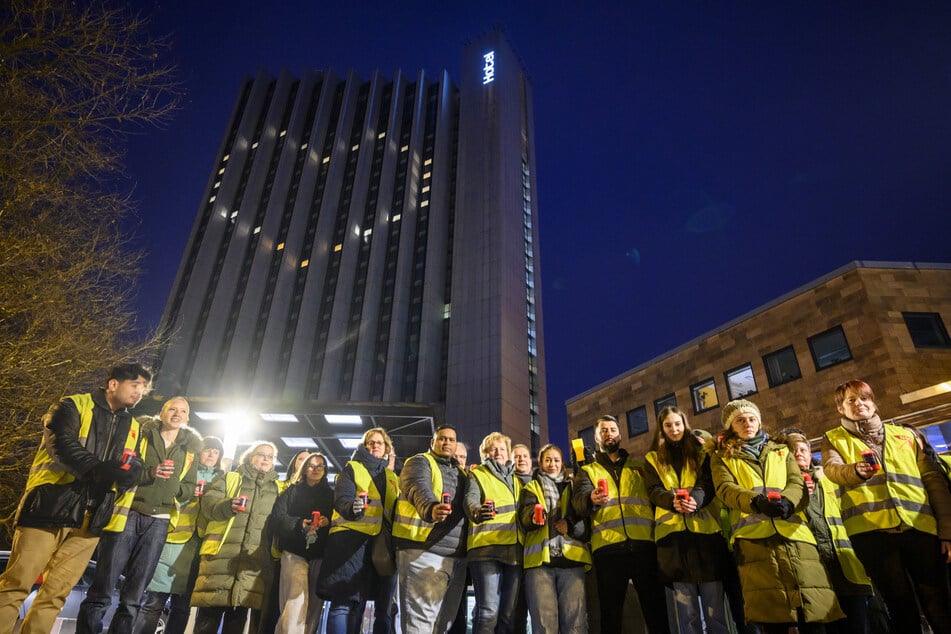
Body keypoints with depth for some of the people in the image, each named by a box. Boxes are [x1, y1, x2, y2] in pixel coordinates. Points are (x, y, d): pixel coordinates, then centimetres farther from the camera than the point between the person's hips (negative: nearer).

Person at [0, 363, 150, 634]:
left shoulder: (132, 426, 17)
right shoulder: (74, 406, 1)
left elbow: (134, 465, 14)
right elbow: (62, 444, -14)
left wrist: (132, 470, -10)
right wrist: (100, 469, -26)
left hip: (89, 516, 5)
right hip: (52, 505, -4)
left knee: (56, 592, 8)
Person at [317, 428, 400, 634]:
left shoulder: (392, 476, 22)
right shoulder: (351, 469, 9)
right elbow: (341, 499, -7)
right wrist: (352, 508, -30)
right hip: (354, 539, -4)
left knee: (385, 605, 3)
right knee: (346, 601, -10)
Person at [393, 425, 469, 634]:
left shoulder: (461, 472, 21)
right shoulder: (420, 462, -1)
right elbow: (418, 489, -22)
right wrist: (431, 509, -42)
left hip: (457, 556, 7)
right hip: (423, 551, -7)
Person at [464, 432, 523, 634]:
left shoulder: (516, 479, 24)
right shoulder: (477, 475, 8)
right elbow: (470, 499, -12)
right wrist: (477, 512, -34)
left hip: (514, 550, 5)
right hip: (486, 548, -5)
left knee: (509, 614, 6)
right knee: (488, 612, -11)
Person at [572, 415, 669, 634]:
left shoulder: (638, 467, 22)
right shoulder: (588, 471, 15)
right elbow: (578, 499, -5)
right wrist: (591, 499, -29)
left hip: (643, 543, 1)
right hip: (607, 546, -1)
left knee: (656, 607, 2)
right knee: (611, 612, 4)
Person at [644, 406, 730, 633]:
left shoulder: (700, 451, 13)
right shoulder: (653, 458, 14)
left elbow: (708, 483, -1)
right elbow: (653, 491, 2)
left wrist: (695, 498, -23)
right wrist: (673, 500, -20)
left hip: (704, 527, 0)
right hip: (672, 530, 0)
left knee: (714, 605, 2)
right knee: (685, 610, 3)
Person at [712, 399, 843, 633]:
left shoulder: (781, 451, 24)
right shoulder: (722, 458, 16)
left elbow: (798, 484, 7)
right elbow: (725, 489, -3)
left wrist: (786, 501, -18)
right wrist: (757, 500, -25)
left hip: (793, 534, 2)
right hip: (753, 537, -2)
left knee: (812, 614, -4)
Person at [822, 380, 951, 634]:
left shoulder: (904, 434, 19)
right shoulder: (833, 439, 11)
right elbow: (832, 469, -10)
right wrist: (856, 471, -33)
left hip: (921, 526, 2)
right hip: (870, 529, -2)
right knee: (901, 606, 3)